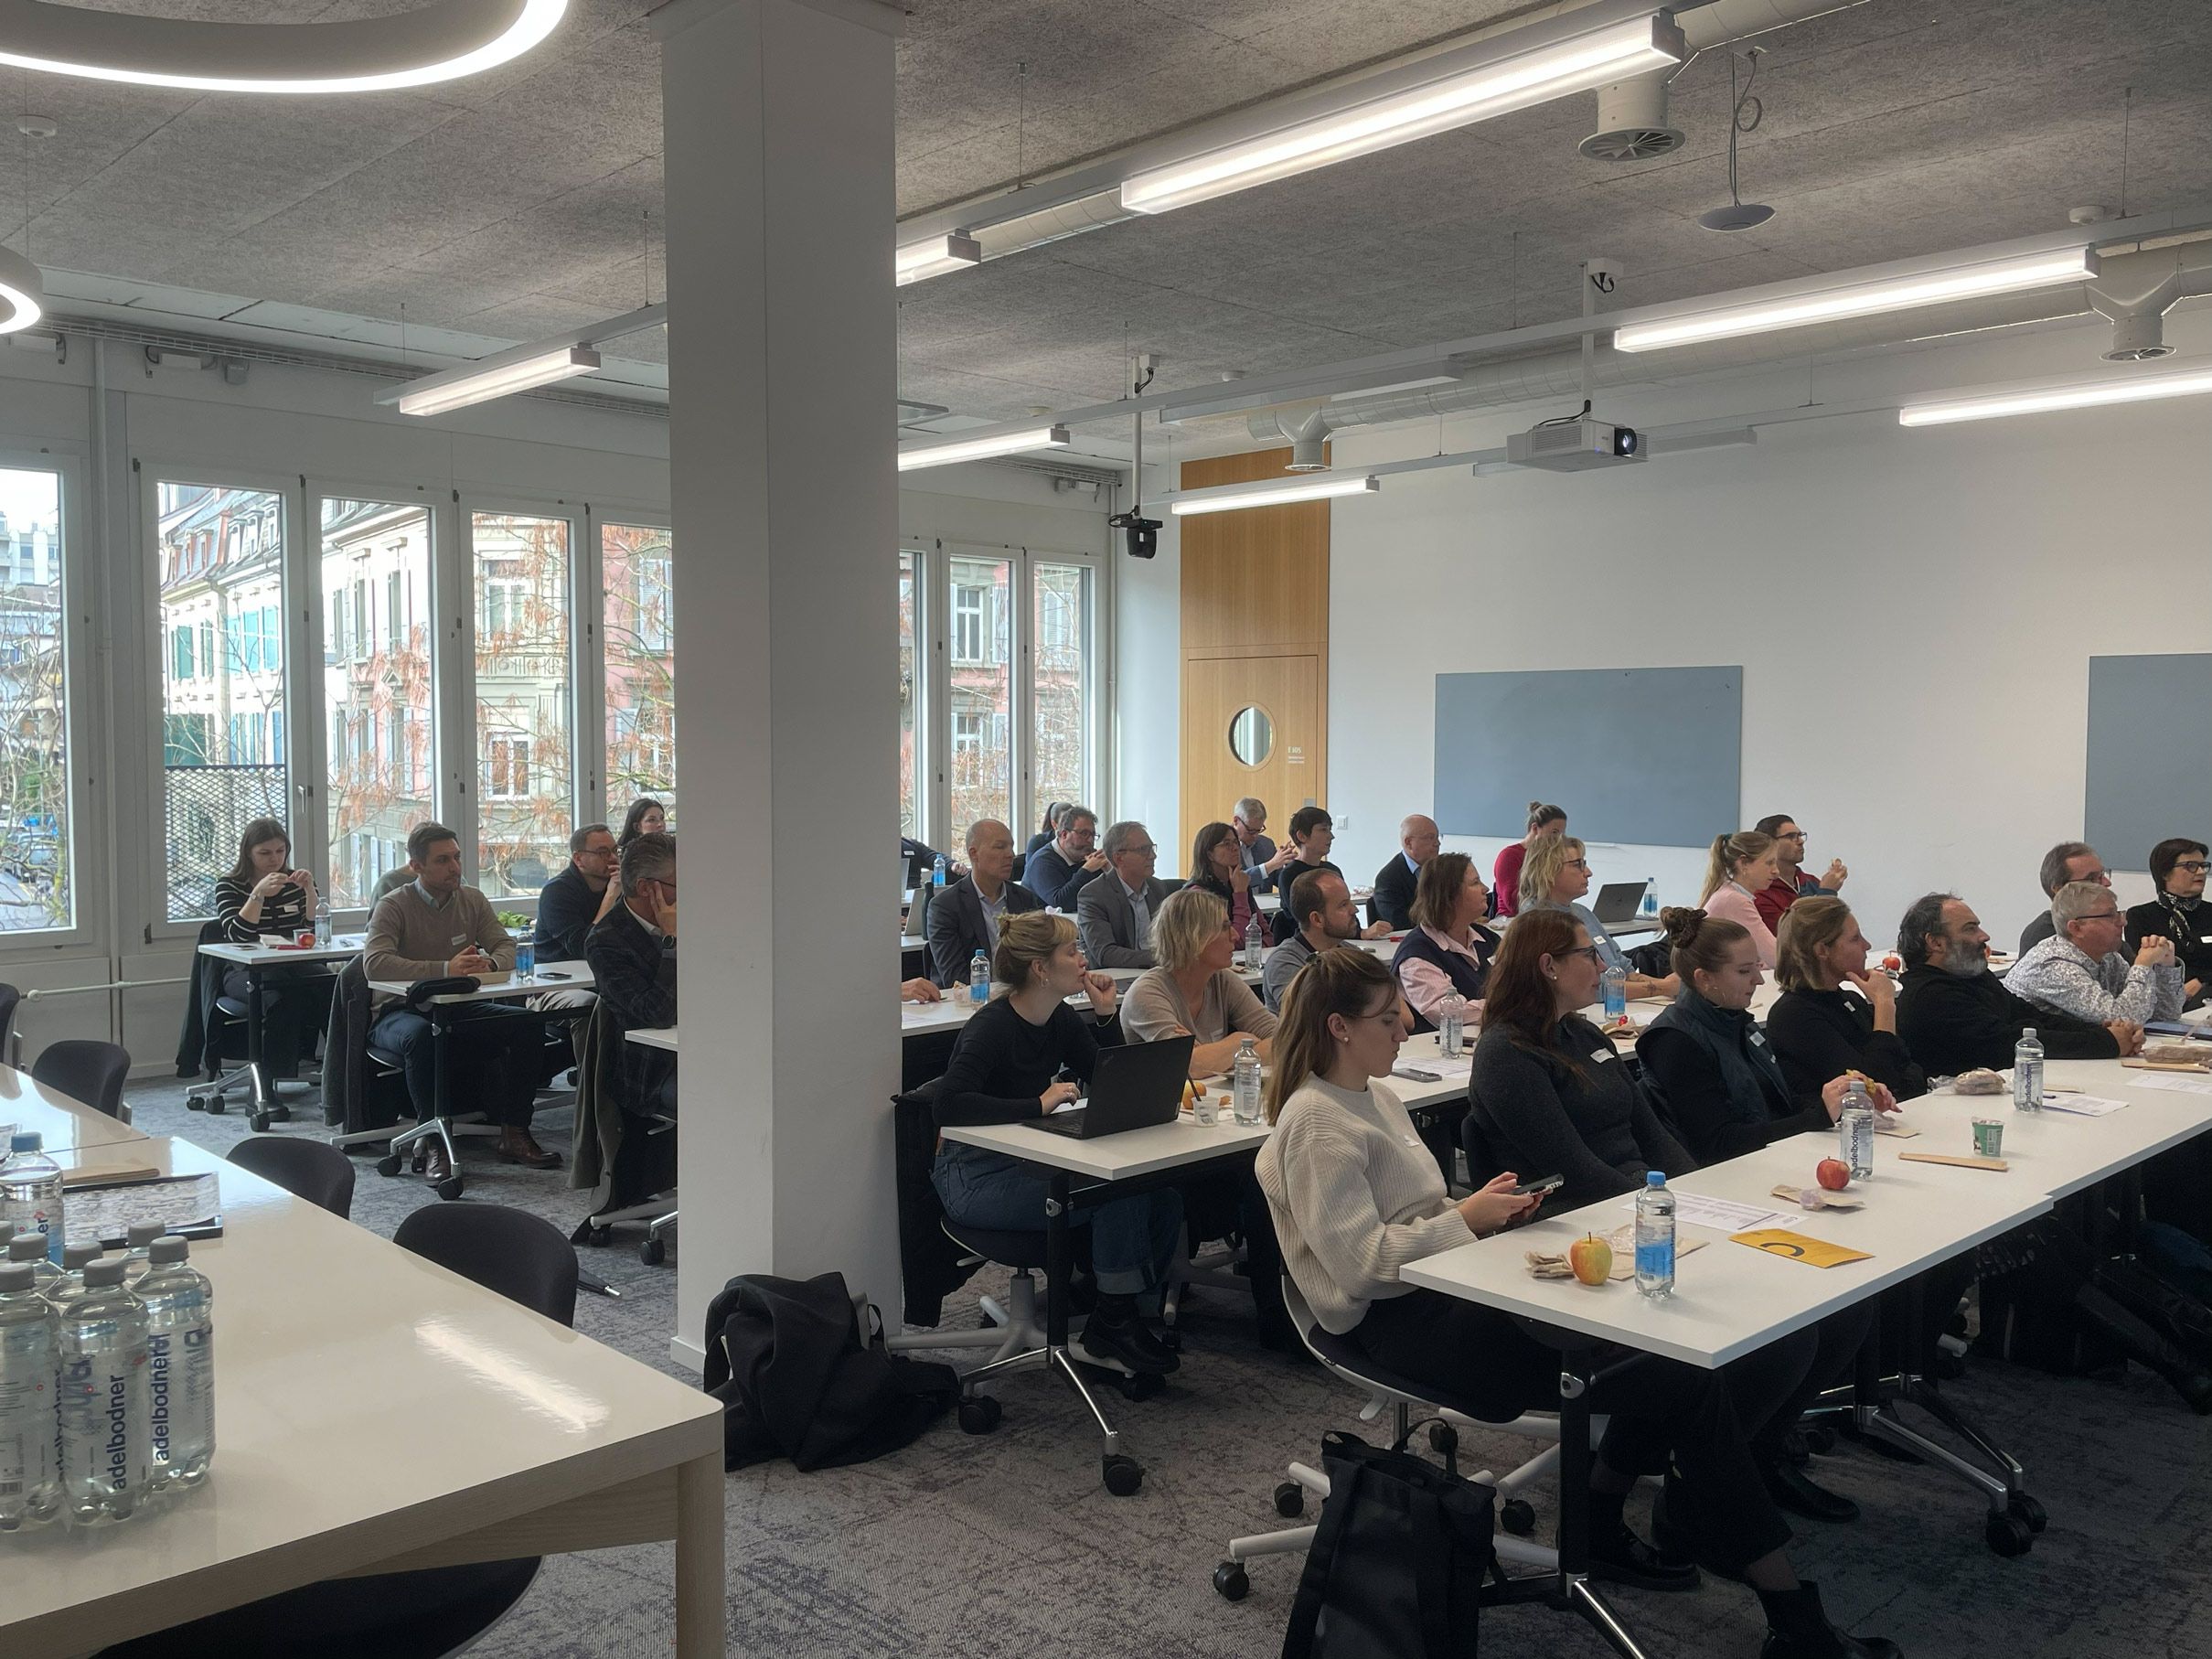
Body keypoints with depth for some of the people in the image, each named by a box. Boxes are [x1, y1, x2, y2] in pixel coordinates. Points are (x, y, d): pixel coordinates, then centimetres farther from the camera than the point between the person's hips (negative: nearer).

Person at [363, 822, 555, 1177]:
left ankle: (514, 1133, -11)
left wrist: (489, 964, -23)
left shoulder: (473, 900, 8)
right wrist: (445, 969, -33)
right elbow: (374, 963, -23)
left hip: (459, 1009, 5)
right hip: (402, 1011, -5)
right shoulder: (393, 906, -7)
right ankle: (433, 1140, -26)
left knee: (528, 1025, -17)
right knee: (421, 1035, -39)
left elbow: (507, 948, 3)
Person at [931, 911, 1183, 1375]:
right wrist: (1039, 1104, -32)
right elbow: (949, 1105, -31)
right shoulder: (993, 1026, -18)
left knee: (1162, 1197, -13)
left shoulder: (1060, 1020, 6)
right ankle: (1109, 1328, -9)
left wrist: (1104, 1015, 0)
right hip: (976, 1176, -8)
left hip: (1028, 1162, 8)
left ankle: (1125, 1313, 1)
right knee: (1121, 1193, -26)